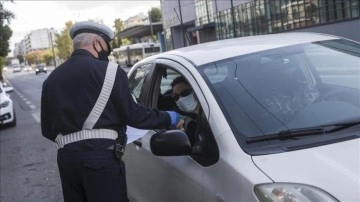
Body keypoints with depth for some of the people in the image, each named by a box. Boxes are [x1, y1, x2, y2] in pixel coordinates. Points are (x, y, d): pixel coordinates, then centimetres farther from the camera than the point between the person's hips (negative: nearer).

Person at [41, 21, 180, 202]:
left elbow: (47, 129, 14)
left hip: (66, 157, 7)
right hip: (100, 156, -6)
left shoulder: (52, 78, 13)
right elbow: (132, 114, -6)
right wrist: (167, 118, 8)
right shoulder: (109, 71, -6)